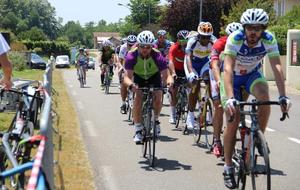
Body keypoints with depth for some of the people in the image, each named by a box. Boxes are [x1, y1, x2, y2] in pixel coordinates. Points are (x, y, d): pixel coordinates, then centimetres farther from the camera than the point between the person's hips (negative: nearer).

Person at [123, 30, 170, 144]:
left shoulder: (158, 56, -33)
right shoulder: (131, 56, -32)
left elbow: (165, 75, -28)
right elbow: (127, 77, -37)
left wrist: (168, 81, -47)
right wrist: (131, 85, -55)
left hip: (154, 75, 0)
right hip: (139, 76, 0)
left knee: (157, 96, -20)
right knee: (138, 97, -20)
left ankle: (156, 119, 11)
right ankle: (138, 130, -13)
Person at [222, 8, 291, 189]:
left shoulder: (269, 40, -25)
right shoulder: (235, 39, -32)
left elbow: (277, 66, -30)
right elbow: (228, 68, -41)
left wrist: (283, 96, -40)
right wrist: (230, 98, -53)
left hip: (253, 74, 2)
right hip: (234, 77, -2)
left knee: (264, 96, -32)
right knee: (233, 122, -7)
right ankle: (228, 167, 7)